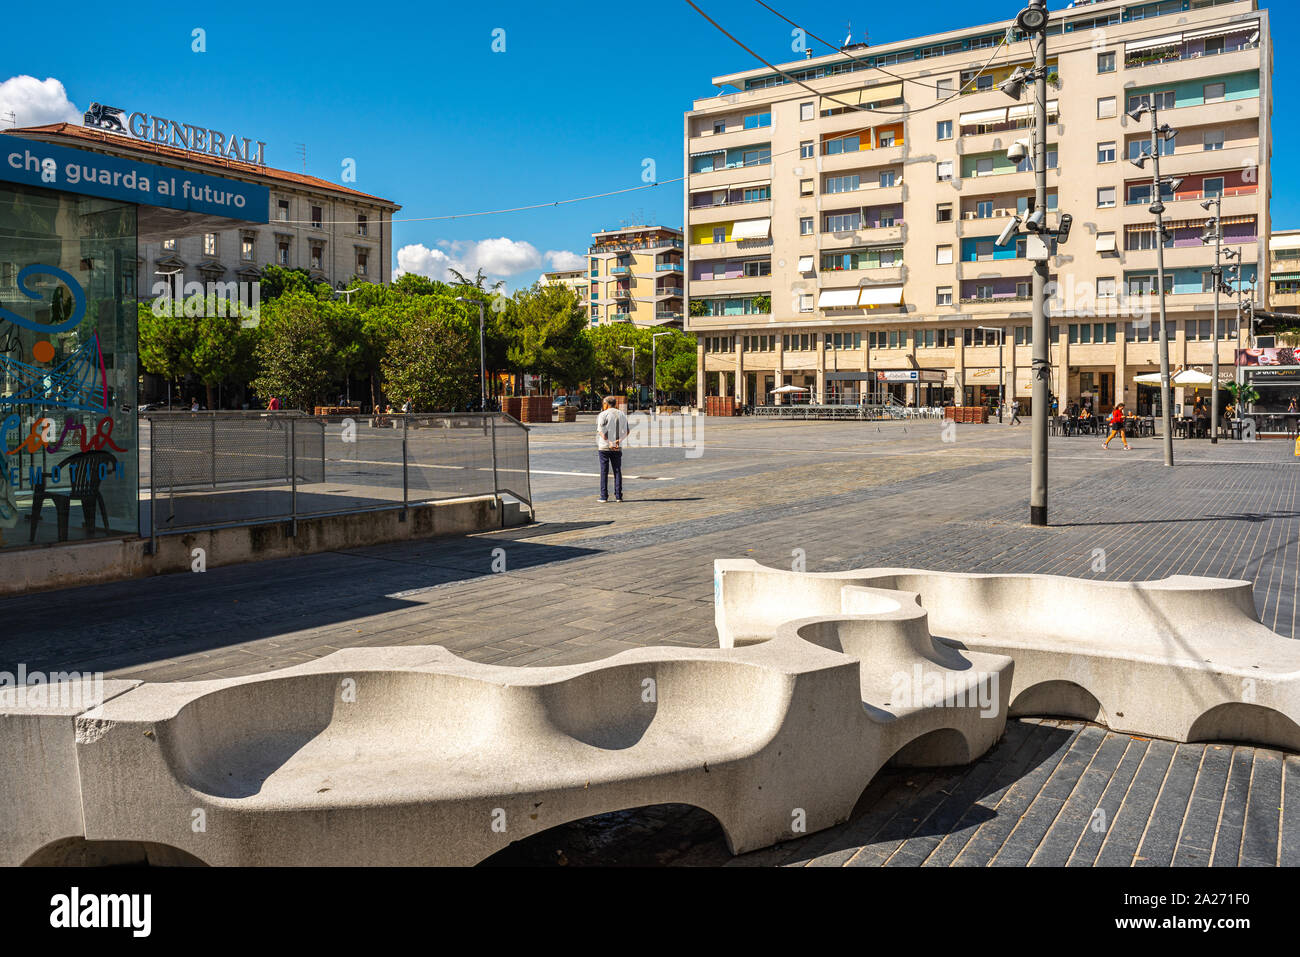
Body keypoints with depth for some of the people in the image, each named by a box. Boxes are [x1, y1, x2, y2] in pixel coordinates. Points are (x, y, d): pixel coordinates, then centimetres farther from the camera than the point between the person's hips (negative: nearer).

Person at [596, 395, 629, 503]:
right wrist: (618, 441, -9)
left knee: (604, 472, 1)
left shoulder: (602, 415, -4)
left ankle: (604, 496, 0)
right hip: (617, 448, 3)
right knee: (617, 471, 8)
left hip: (604, 447, -3)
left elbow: (602, 432, -15)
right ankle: (618, 496, 4)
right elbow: (626, 432, 2)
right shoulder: (622, 415, 11)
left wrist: (609, 443, -16)